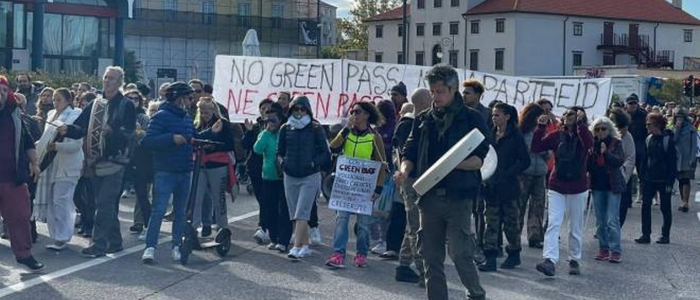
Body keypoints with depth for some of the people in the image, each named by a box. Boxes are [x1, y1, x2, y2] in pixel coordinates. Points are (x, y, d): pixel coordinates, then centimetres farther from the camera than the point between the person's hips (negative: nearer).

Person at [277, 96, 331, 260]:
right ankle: (305, 246, 18)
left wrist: (314, 163, -14)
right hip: (290, 177, 4)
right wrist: (282, 161, -4)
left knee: (301, 214, -11)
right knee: (295, 214, 7)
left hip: (310, 177, -4)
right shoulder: (285, 129, 6)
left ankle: (297, 247, -14)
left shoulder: (315, 129, -3)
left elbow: (326, 154, 0)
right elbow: (279, 151, 15)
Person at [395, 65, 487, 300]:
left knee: (460, 253, -8)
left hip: (458, 198, -4)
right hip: (429, 196, 4)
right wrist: (405, 170, -8)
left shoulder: (472, 119, 0)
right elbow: (410, 153, 13)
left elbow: (479, 159, -5)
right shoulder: (423, 119, 12)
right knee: (431, 256, 7)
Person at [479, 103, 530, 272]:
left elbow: (525, 161, -8)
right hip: (491, 186, 4)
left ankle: (514, 255, 24)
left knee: (511, 222, 8)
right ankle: (490, 259, 1)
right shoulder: (491, 135, 9)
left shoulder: (515, 136, -5)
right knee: (492, 223, 1)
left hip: (509, 186, -4)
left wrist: (507, 174, -15)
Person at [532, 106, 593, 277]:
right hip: (557, 187, 1)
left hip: (578, 188, -1)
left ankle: (574, 260, 23)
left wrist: (580, 123, -26)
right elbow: (536, 147, -4)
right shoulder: (556, 135, 3)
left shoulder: (583, 134, -2)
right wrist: (541, 127, -11)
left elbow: (589, 144, -26)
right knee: (553, 224, -12)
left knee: (576, 228, 10)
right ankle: (550, 260, -20)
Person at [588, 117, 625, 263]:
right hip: (597, 186, 4)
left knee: (612, 220, -8)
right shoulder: (591, 144, 5)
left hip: (612, 186, -4)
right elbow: (587, 164, 8)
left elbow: (620, 161, -15)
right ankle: (603, 249, 17)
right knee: (600, 221, 9)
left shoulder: (616, 143, -3)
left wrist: (606, 153, -26)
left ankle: (615, 251, -5)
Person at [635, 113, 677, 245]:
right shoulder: (648, 139, 6)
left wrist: (670, 182, -14)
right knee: (645, 205, 0)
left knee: (665, 208, 6)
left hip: (663, 180, -5)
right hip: (649, 179, 5)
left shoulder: (668, 140, -11)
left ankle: (666, 235, 16)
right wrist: (642, 178, 7)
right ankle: (646, 235, 4)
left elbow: (673, 163, -11)